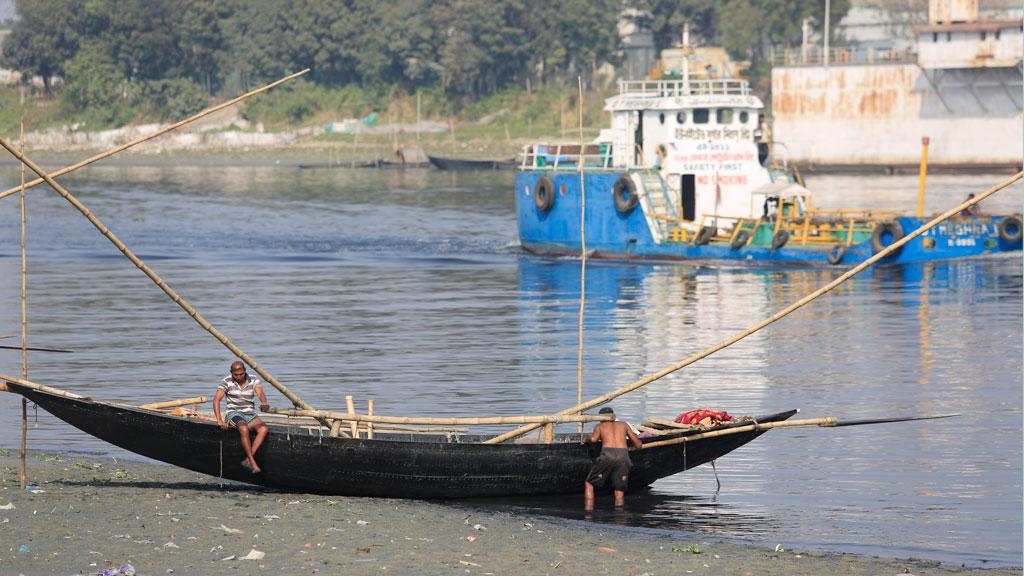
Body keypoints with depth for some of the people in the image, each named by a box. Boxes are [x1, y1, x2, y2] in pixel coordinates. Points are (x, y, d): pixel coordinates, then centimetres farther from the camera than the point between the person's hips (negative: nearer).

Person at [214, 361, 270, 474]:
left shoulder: (253, 380, 5)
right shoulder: (227, 382, -1)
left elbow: (260, 393, -12)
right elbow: (216, 399, -10)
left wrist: (264, 403, -38)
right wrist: (219, 420, -22)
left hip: (250, 414, 3)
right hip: (234, 414, -3)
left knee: (263, 429, -29)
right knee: (244, 428, -37)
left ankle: (247, 460, -31)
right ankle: (253, 463, -37)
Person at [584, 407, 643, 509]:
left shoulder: (600, 426, 23)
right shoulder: (624, 425, 30)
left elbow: (593, 439, 1)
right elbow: (638, 445, 27)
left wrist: (587, 439, 23)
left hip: (607, 454, -2)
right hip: (623, 455, 2)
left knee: (589, 484, 13)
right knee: (619, 493, 9)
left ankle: (588, 510, 2)